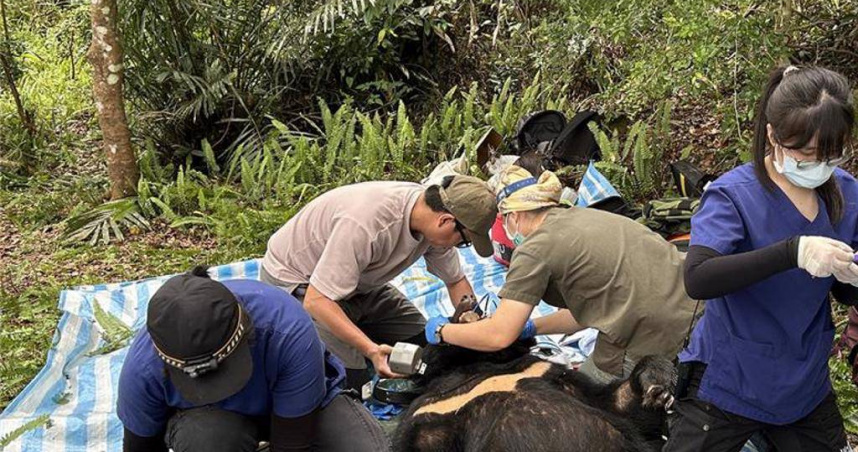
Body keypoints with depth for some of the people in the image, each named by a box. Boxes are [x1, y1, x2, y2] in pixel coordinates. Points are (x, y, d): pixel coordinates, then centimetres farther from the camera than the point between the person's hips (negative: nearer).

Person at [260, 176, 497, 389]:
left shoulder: (432, 212, -15)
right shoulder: (365, 224, -40)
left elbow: (456, 281, 1)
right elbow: (316, 301, -37)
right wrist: (371, 349, -44)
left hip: (358, 283, 8)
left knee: (423, 343, 0)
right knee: (352, 381, -21)